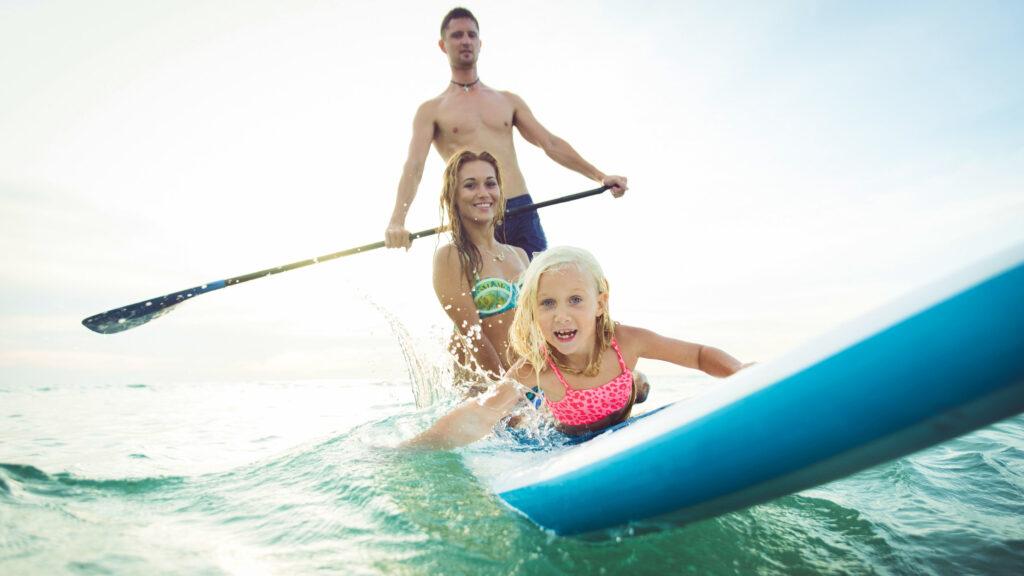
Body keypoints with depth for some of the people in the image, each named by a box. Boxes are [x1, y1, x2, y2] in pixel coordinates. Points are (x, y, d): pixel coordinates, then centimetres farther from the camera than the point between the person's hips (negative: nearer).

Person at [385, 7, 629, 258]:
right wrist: (397, 221, -21)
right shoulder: (432, 110, 9)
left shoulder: (508, 101, 20)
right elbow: (414, 165, -4)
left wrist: (599, 176, 9)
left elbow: (551, 143, 18)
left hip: (522, 212, 3)